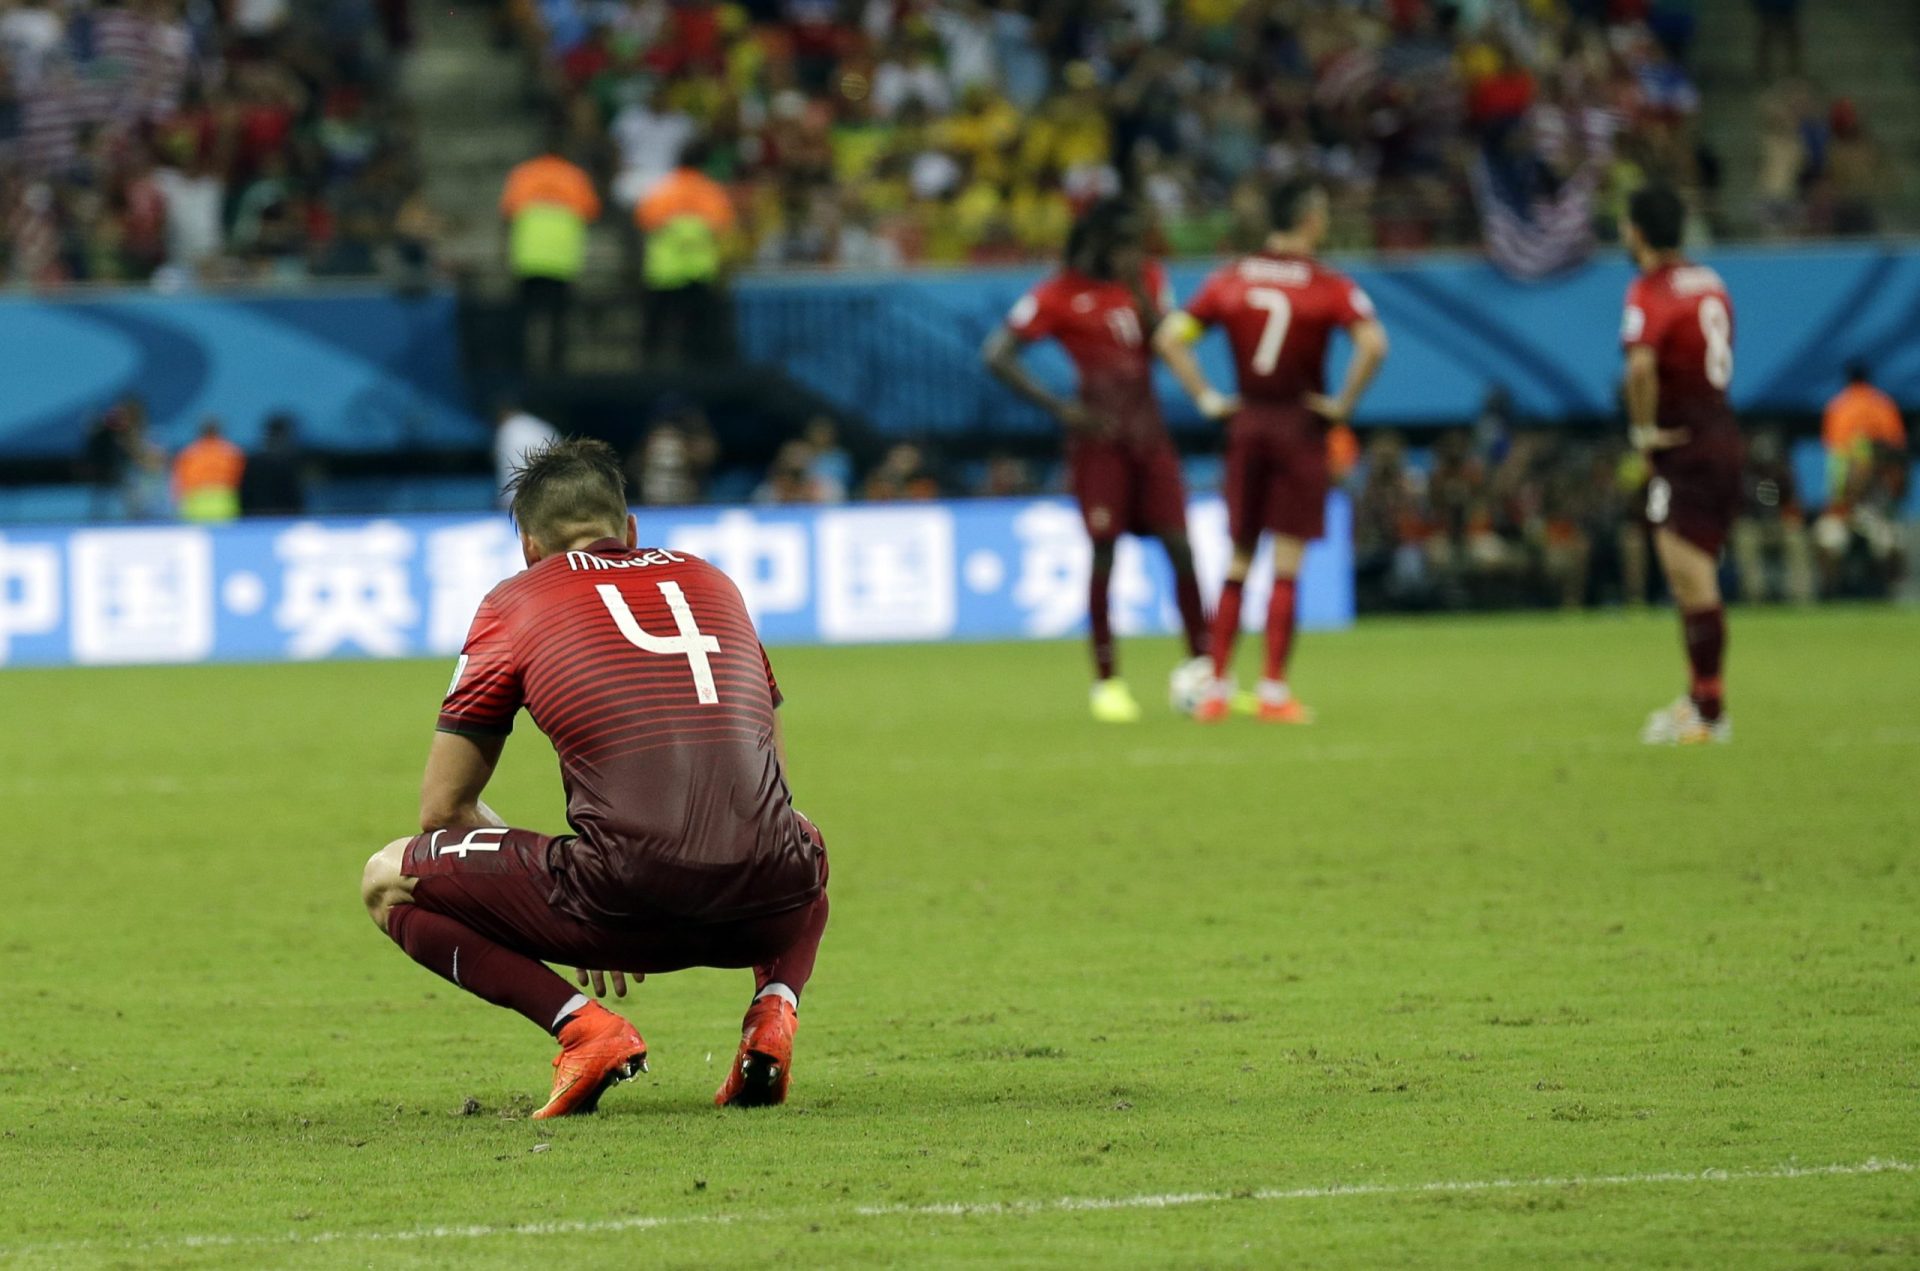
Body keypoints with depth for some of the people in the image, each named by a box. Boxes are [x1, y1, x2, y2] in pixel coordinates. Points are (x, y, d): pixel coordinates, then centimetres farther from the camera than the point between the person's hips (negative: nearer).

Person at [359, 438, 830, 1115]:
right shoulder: (709, 579, 24)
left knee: (388, 881, 17)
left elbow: (443, 810, 16)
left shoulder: (516, 601, 14)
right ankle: (775, 1003, 10)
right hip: (766, 909, 4)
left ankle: (581, 1024, -3)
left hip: (624, 908, -4)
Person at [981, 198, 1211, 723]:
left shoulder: (1149, 281, 10)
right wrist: (1060, 409, -15)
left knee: (1181, 547, -1)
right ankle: (1107, 681, 2)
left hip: (1148, 430, 4)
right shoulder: (1060, 295, -6)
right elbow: (998, 355, -10)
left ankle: (1198, 667, 8)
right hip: (1099, 435, -4)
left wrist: (1139, 293, -11)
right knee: (1104, 552, -6)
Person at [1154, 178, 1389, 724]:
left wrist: (1207, 399, 2)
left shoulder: (1230, 280, 4)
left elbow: (1169, 338, -1)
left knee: (1237, 560, 12)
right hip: (1300, 428, -4)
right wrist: (1342, 405, -11)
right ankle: (1273, 690, -3)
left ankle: (1217, 686, 11)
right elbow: (1373, 345, -23)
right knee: (1287, 563, -1)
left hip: (1246, 423, 4)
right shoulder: (1329, 287, -8)